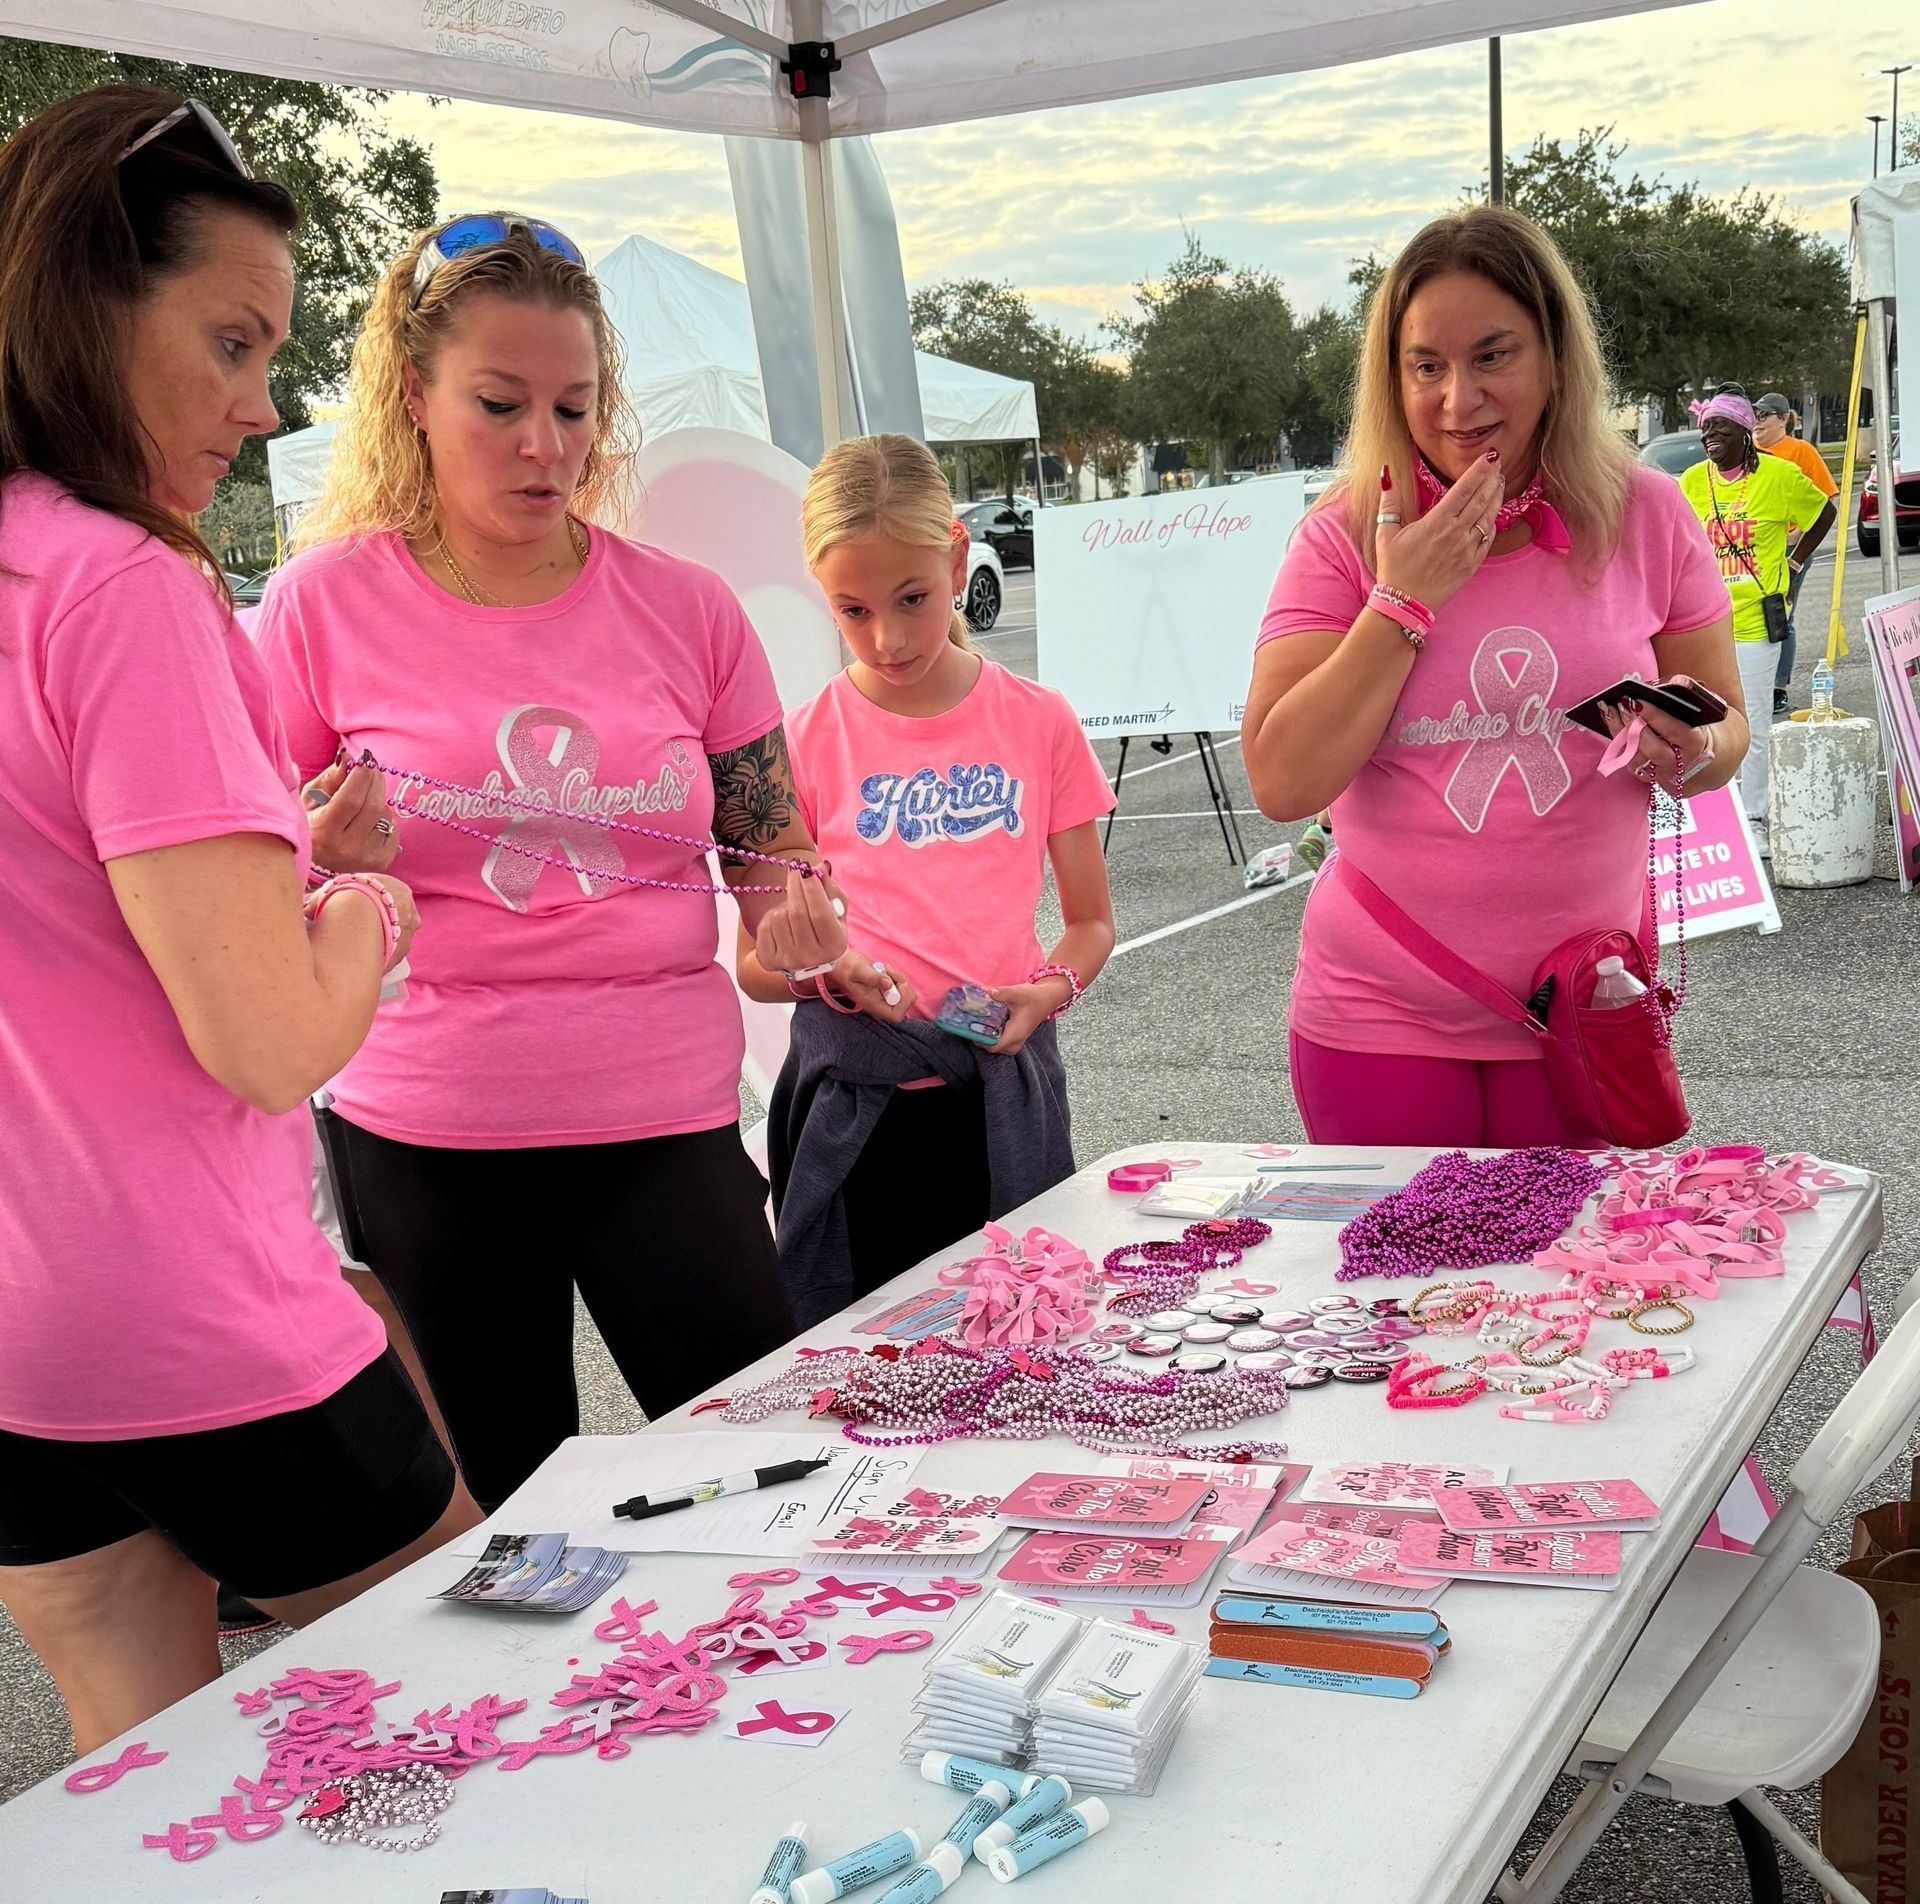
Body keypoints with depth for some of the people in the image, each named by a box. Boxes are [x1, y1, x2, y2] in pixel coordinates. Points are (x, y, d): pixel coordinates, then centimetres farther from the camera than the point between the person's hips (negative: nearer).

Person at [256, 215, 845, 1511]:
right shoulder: (326, 602, -2)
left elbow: (776, 848, 11)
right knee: (502, 1519, 10)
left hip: (666, 1117, 1)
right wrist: (330, 866, -16)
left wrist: (794, 918, -10)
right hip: (424, 1136, -1)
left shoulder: (686, 608, 2)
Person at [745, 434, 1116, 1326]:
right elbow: (754, 962, 2)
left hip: (1001, 1094, 1)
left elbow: (1091, 921, 8)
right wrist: (830, 973, -18)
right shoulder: (806, 742, -1)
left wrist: (1050, 990, -11)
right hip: (853, 1106, -1)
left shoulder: (1037, 722, 2)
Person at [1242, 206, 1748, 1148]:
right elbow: (1282, 783, -14)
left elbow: (1727, 727, 6)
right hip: (1382, 1018, 0)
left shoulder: (1647, 517, -2)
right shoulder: (1342, 538, -6)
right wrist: (1403, 603, -18)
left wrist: (1692, 752, -17)